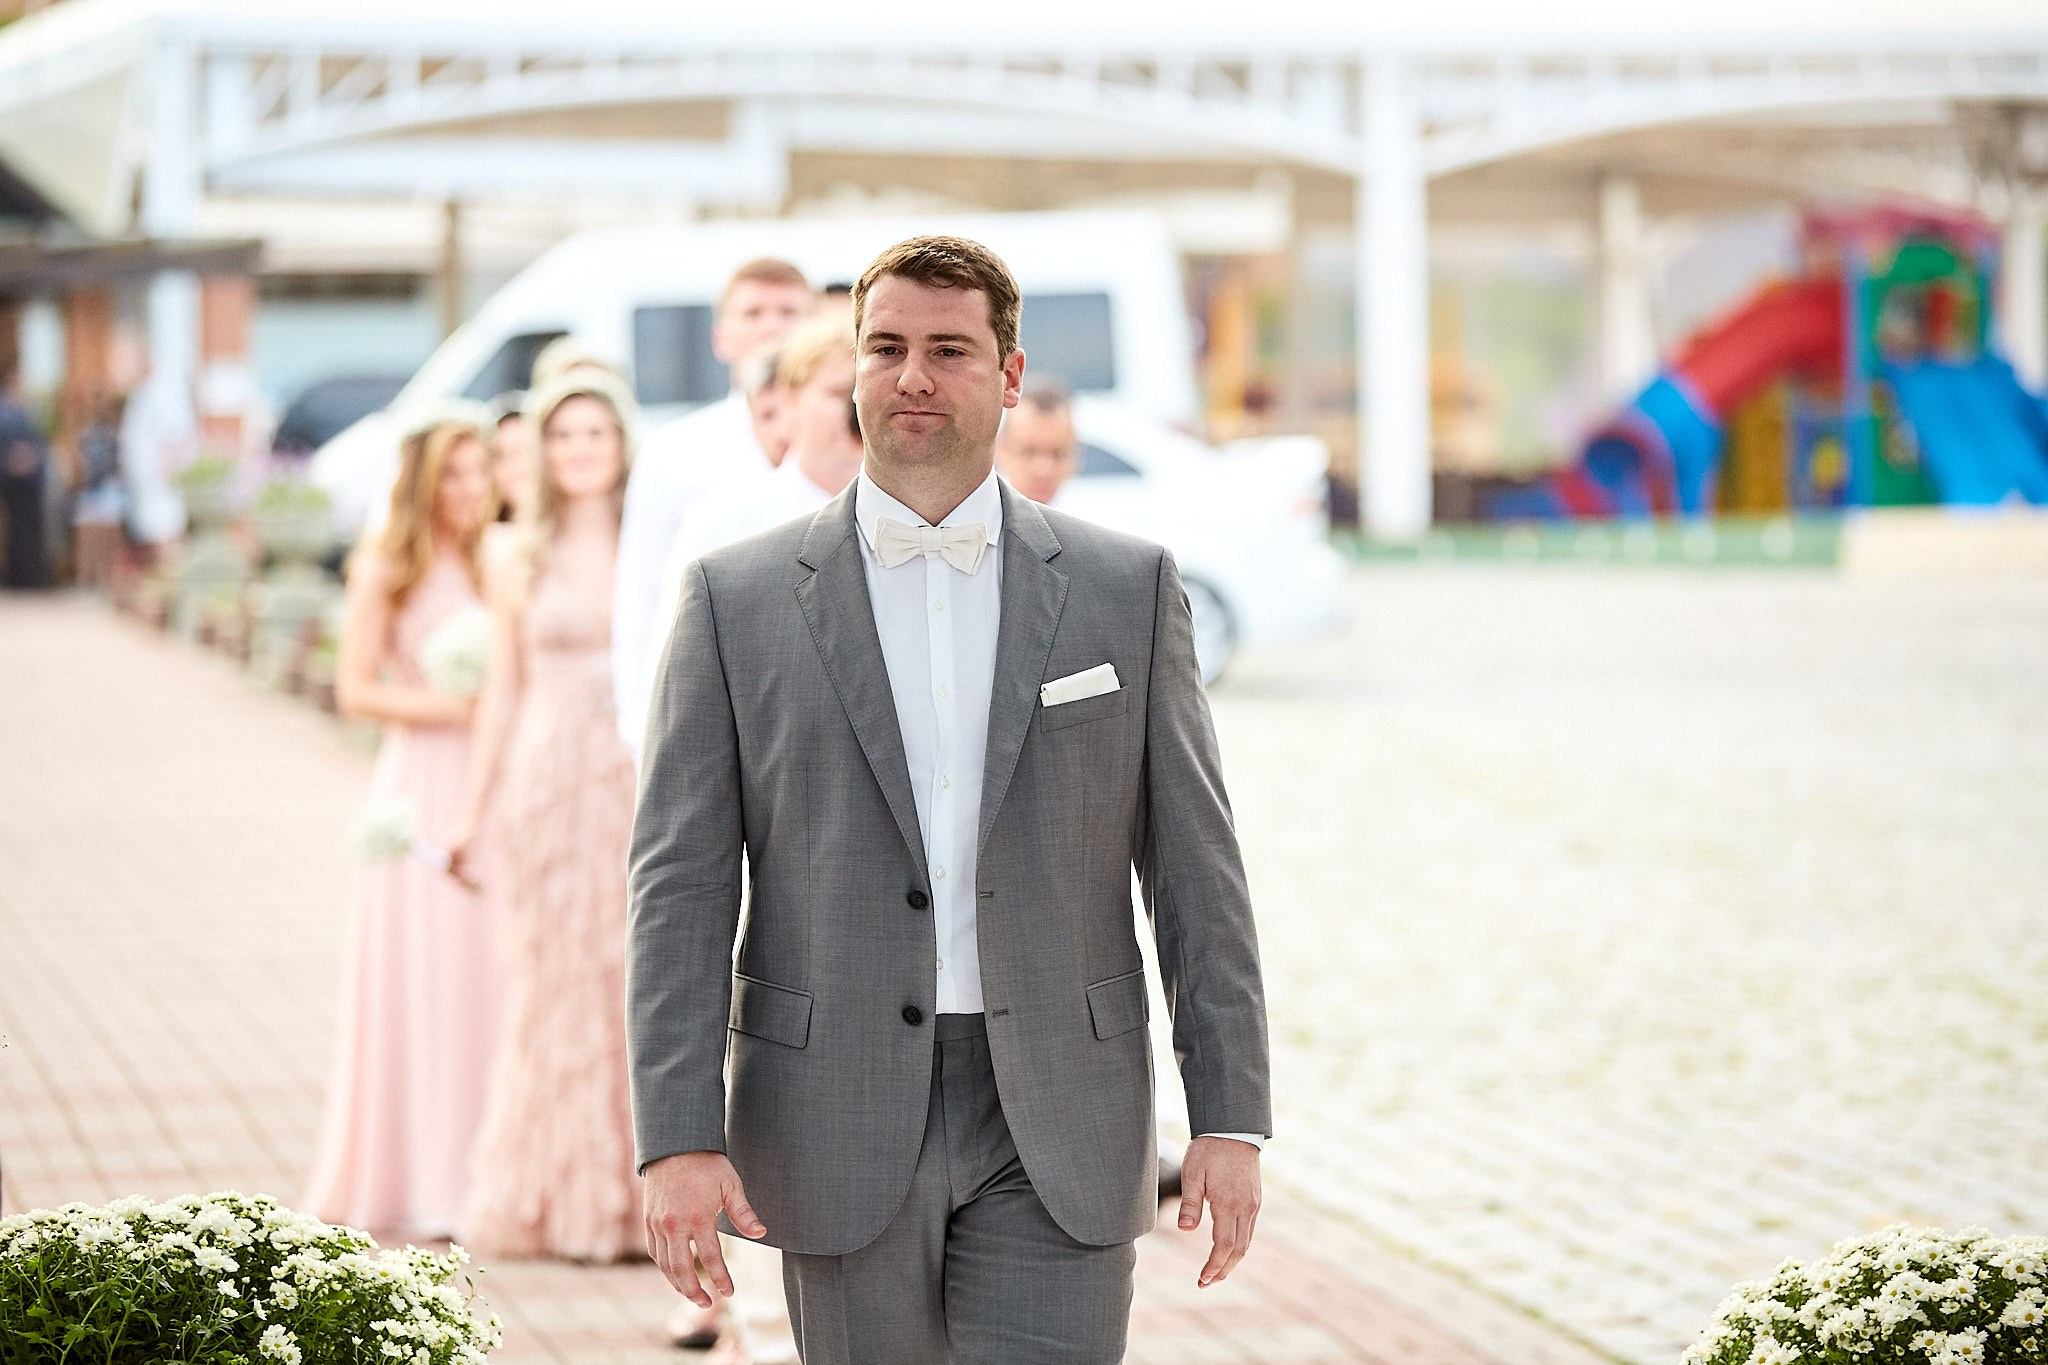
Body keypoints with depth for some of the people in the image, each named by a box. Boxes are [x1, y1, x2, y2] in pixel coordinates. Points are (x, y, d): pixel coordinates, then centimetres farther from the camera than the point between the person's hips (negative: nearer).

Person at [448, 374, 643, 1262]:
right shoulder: (523, 561, 7)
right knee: (553, 985, 3)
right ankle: (554, 1198, 10)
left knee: (636, 980, 0)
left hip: (638, 783, 0)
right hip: (546, 781, 1)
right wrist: (472, 814, 9)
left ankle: (637, 1196, 8)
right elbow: (503, 690, 10)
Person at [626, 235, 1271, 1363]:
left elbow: (1194, 873, 5)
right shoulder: (738, 599, 2)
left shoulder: (1129, 590, 4)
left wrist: (1230, 1121, 0)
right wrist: (677, 1139, -10)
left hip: (1056, 1136, 0)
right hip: (840, 1125, 0)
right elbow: (681, 887, -1)